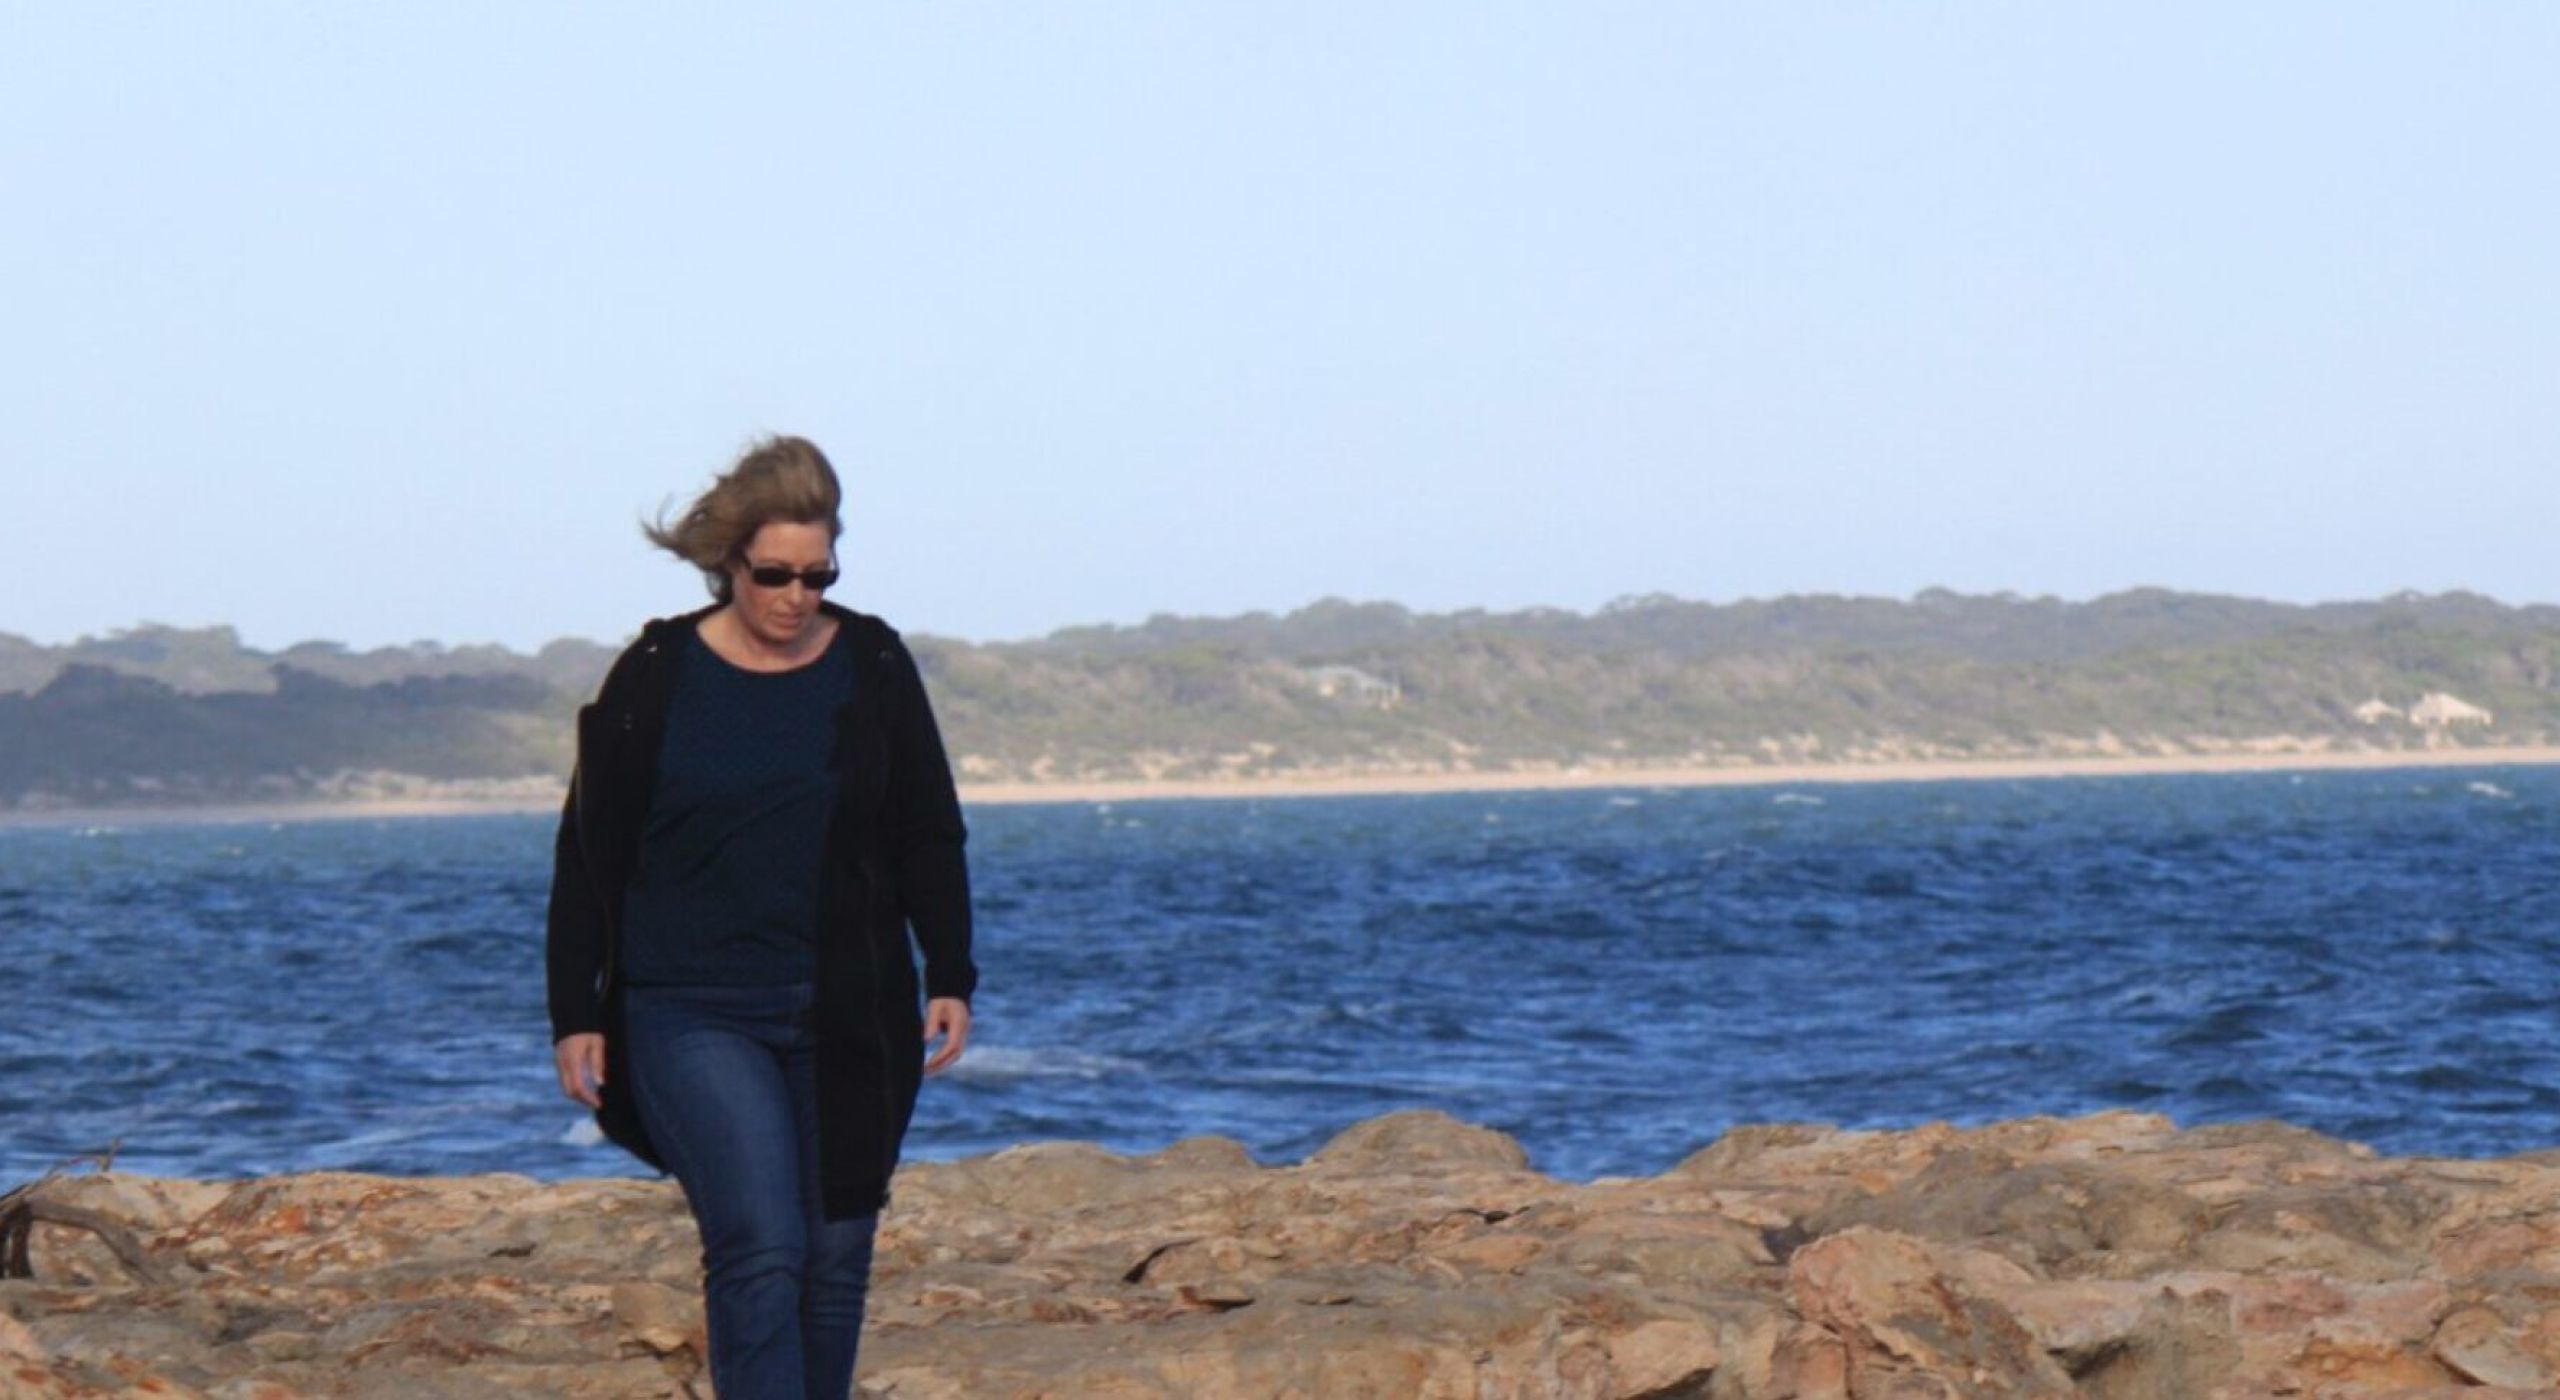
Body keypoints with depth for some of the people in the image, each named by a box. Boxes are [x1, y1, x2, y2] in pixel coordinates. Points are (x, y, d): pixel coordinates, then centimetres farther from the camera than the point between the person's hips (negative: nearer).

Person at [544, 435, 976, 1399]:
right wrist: (575, 1013, 1)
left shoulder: (873, 668, 6)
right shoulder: (656, 676, 0)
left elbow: (929, 838, 12)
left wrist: (949, 976, 1)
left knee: (835, 1261, 6)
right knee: (759, 1248, -16)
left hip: (848, 1023, 3)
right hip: (695, 1018, -3)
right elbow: (588, 855, 4)